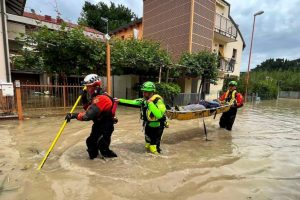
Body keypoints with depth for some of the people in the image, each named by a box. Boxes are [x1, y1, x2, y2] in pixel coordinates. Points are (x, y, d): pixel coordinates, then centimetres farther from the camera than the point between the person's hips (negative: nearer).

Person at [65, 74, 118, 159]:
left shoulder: (101, 98, -29)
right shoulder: (97, 96, 5)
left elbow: (88, 115, -35)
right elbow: (88, 108, 11)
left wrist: (73, 115, -32)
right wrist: (84, 98, -3)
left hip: (105, 127, -10)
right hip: (99, 125, 10)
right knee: (91, 142, 22)